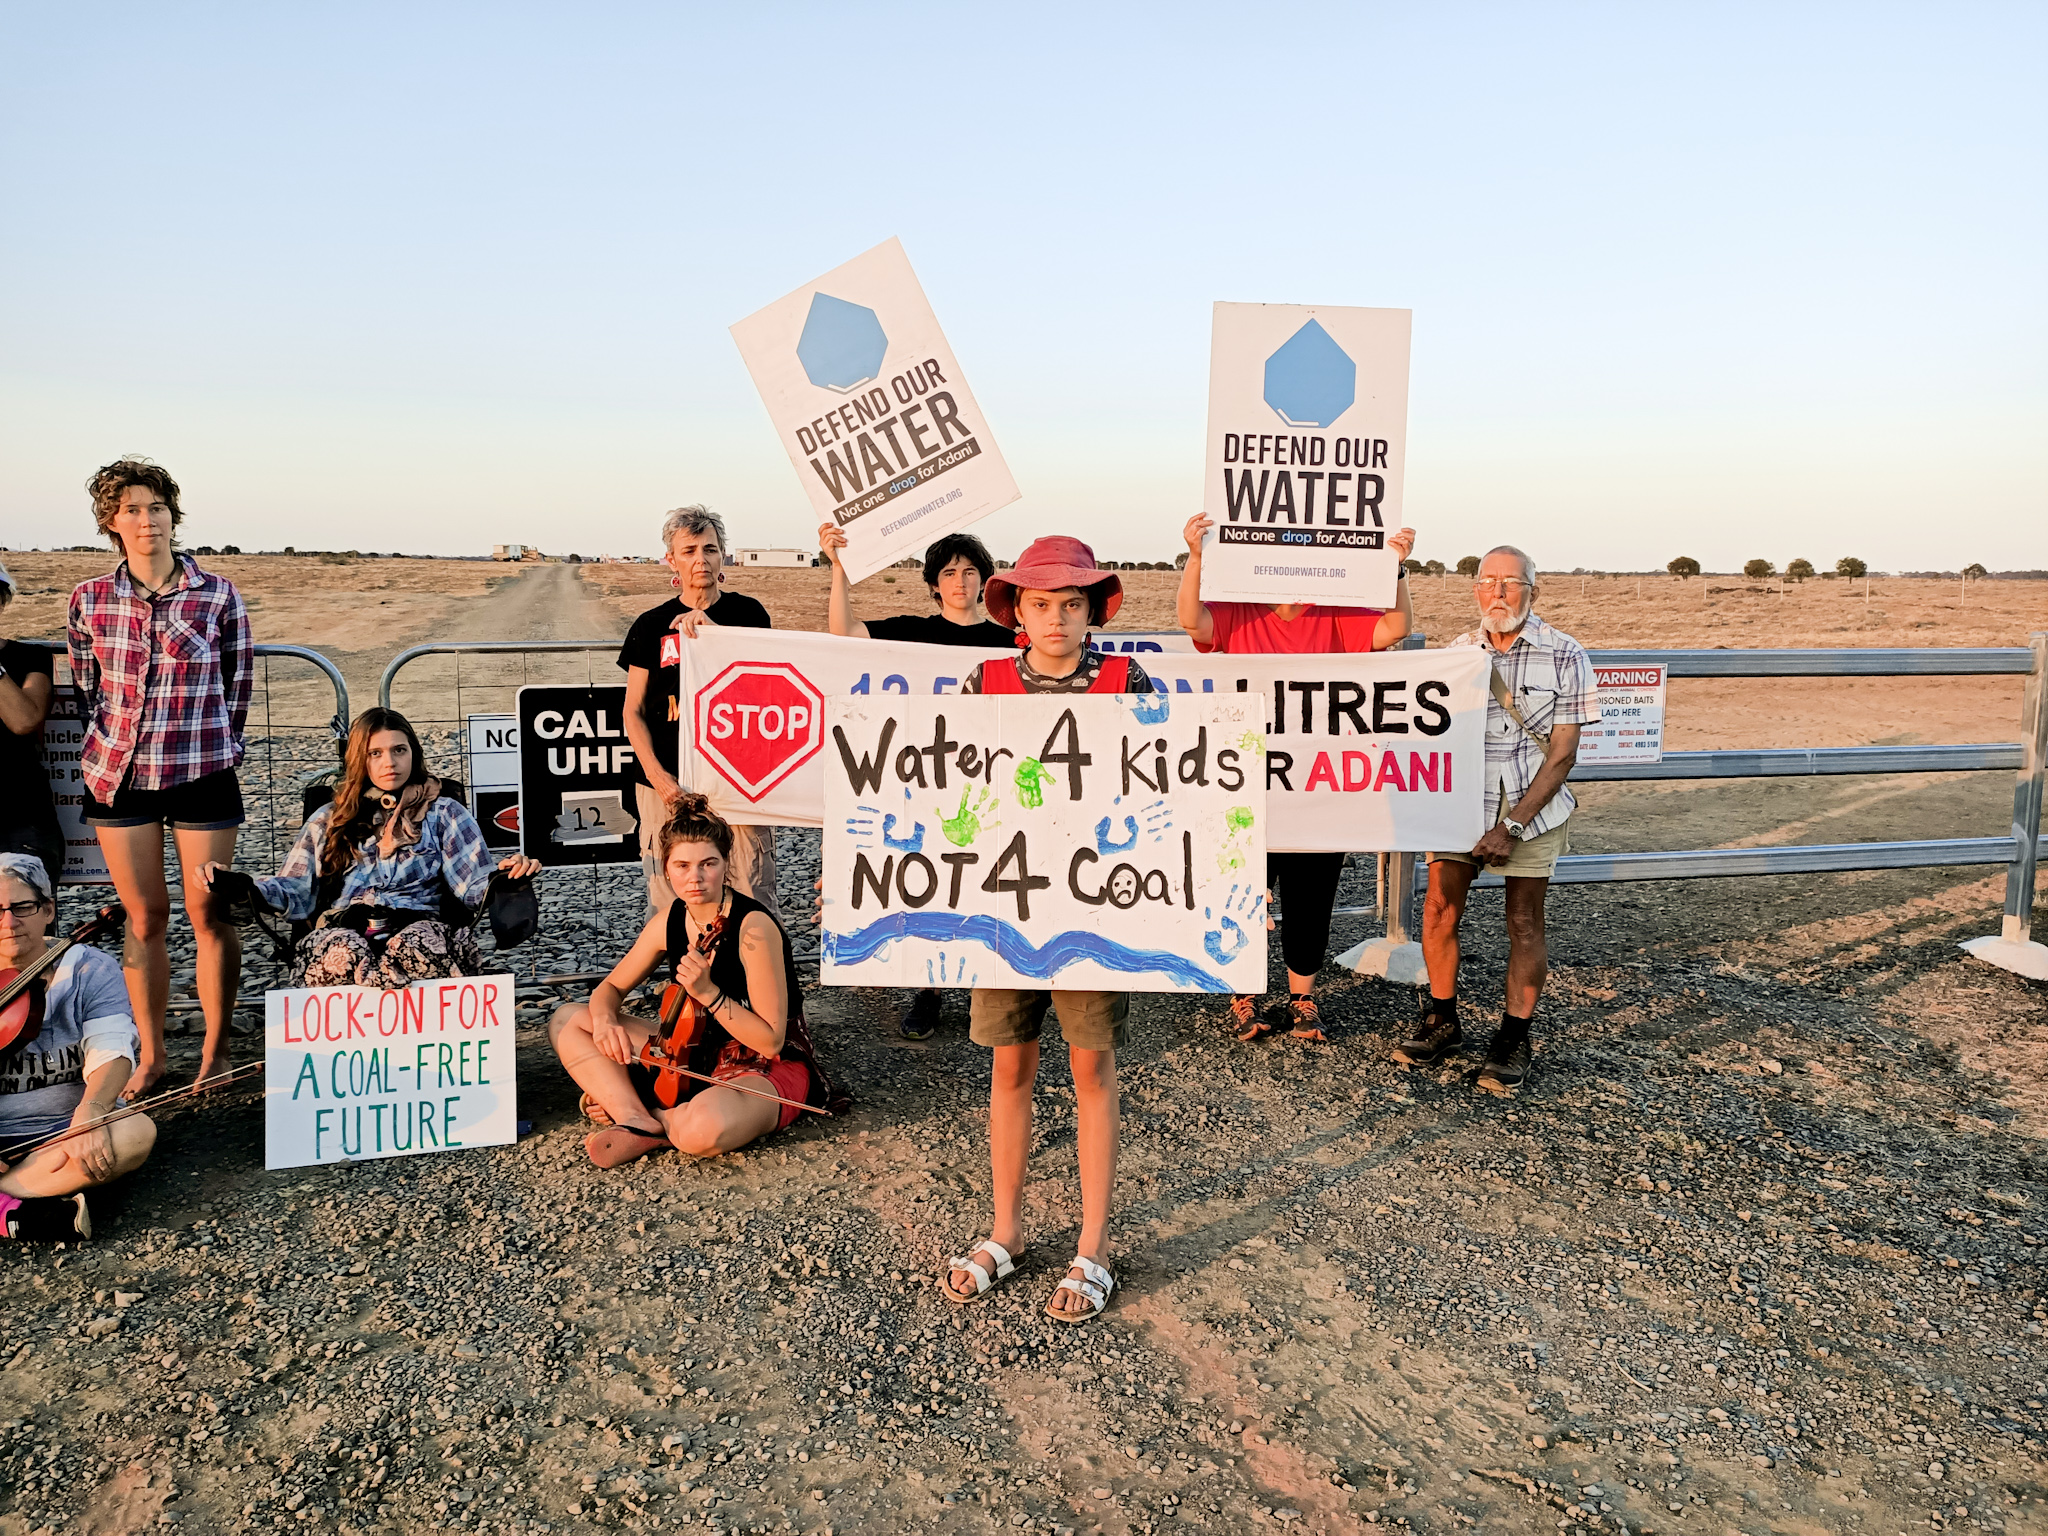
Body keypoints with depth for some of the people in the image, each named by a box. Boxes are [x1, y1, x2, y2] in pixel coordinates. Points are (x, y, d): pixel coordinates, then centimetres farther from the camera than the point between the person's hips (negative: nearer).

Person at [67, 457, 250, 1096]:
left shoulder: (217, 594, -4)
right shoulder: (89, 599, 3)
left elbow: (237, 686, 4)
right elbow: (88, 688, 13)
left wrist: (210, 748, 8)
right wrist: (114, 749, 12)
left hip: (202, 774, -2)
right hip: (119, 775, 2)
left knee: (209, 915, 2)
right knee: (144, 917, 9)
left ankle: (215, 1053, 16)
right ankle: (150, 1055, 22)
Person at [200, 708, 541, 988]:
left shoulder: (443, 812, 18)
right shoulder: (330, 819, 26)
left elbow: (474, 887, 7)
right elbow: (296, 891, 18)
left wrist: (505, 879, -16)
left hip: (417, 925, -1)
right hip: (343, 929, 2)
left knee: (414, 949, -40)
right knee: (343, 955, -37)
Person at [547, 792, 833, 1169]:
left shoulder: (754, 927, -23)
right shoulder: (668, 923, -2)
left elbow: (771, 1040, -22)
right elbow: (611, 987, 11)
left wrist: (708, 992, -31)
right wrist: (604, 1018, -12)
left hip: (767, 1069, -7)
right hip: (697, 1058, 8)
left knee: (703, 1130, -43)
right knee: (566, 1021, 1)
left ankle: (636, 1107, -9)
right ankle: (638, 1121, -16)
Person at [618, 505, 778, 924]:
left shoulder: (747, 613, 8)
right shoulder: (652, 625, 9)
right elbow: (633, 711, 8)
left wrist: (710, 629, -18)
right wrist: (657, 775, -6)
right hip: (668, 783, 1)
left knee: (754, 896, -5)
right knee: (669, 902, -1)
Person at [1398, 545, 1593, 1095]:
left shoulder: (1564, 656, -7)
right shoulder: (1456, 652, 3)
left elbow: (1562, 753, -9)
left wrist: (1512, 825, -14)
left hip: (1532, 808, -2)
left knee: (1524, 923, 3)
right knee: (1439, 911, 0)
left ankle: (1513, 1040, 17)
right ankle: (1441, 1022, 19)